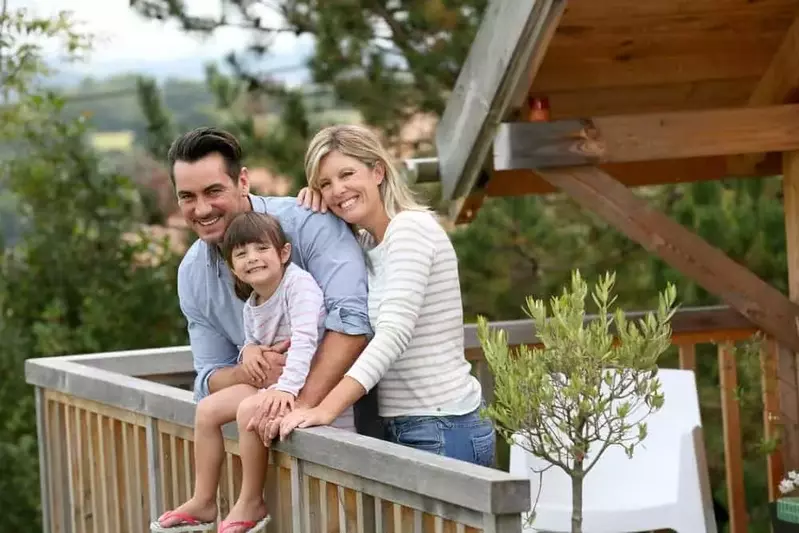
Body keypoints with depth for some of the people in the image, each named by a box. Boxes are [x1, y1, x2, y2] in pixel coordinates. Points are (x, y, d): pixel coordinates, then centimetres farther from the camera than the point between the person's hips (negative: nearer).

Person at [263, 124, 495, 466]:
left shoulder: (411, 228, -12)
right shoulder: (366, 242, 15)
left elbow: (394, 331, -23)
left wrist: (326, 409, -31)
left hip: (444, 431, -8)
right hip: (403, 428, 9)